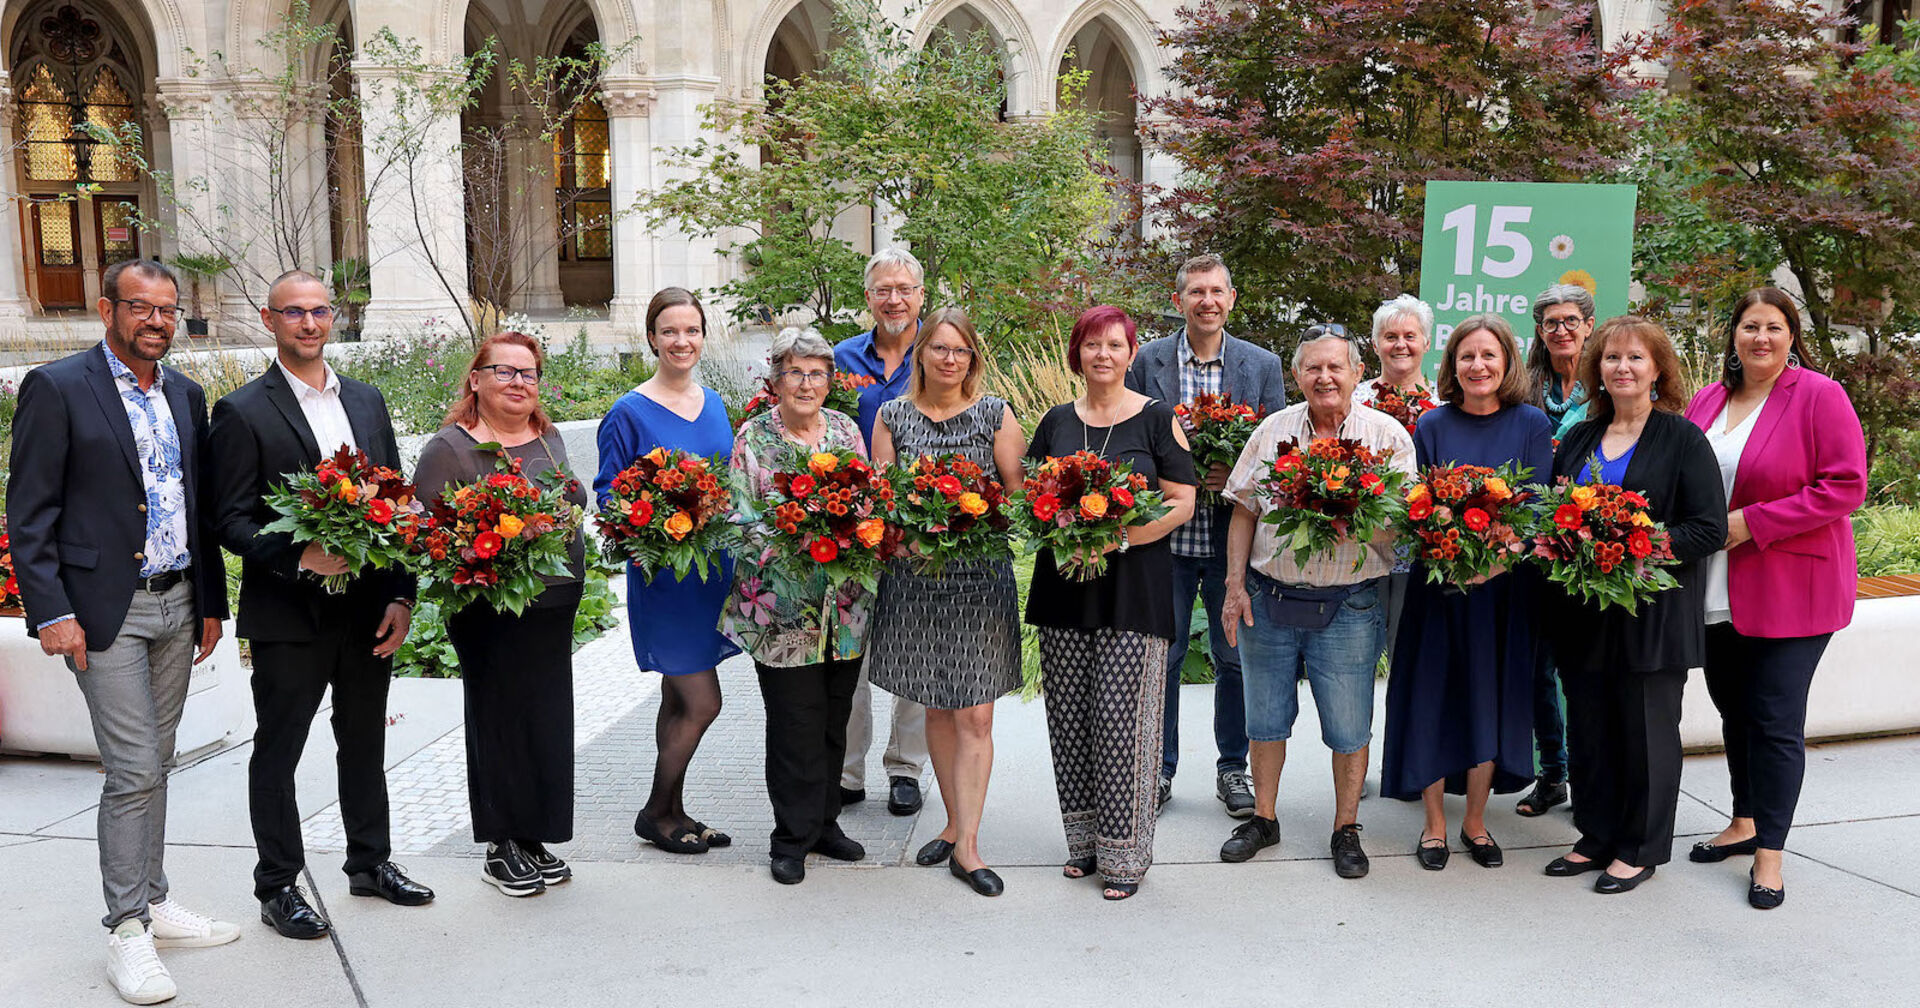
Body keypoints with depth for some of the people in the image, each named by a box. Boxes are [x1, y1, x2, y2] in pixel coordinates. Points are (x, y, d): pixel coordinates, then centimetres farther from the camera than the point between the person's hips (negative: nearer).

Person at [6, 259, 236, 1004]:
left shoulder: (185, 396, 12)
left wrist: (211, 600, 15)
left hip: (176, 605, 6)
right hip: (106, 612, -6)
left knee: (153, 765, 14)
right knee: (133, 772, -5)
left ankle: (153, 904, 25)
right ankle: (127, 929, 7)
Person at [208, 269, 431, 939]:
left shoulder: (367, 401, 9)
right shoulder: (243, 412, -7)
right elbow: (230, 520, -10)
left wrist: (401, 595, 2)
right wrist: (300, 556, -25)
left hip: (369, 609, 5)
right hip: (289, 615, -5)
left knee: (365, 742, 17)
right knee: (277, 752, 7)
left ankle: (371, 861, 33)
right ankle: (278, 887, 21)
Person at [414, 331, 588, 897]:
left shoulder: (549, 438, 13)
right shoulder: (450, 447, -7)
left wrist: (567, 509, 4)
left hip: (554, 603, 6)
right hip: (489, 611, -6)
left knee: (547, 719, 10)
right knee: (499, 719, 3)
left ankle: (534, 839, 25)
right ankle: (500, 849, 17)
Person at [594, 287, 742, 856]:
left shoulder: (714, 404, 10)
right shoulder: (630, 413, -9)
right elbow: (608, 492, -7)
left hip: (712, 567, 6)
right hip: (663, 572, -6)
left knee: (679, 699, 14)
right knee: (702, 703, -6)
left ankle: (672, 814, 25)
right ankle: (656, 813, 13)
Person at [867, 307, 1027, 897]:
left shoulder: (995, 415, 4)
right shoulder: (893, 417, 7)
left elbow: (1019, 493, 3)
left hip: (980, 577, -2)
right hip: (915, 577, 2)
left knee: (975, 715, -5)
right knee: (937, 710, 10)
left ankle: (966, 844, 0)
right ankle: (956, 823, 25)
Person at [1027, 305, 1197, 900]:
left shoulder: (1157, 420, 1)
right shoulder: (1057, 422, 12)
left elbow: (1182, 503, -3)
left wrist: (1119, 538, -15)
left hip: (1133, 586, -4)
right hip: (1064, 587, 4)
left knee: (1122, 718, -6)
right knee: (1069, 716, 6)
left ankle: (1125, 852, 6)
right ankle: (1084, 840, 21)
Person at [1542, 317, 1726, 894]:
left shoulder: (1682, 439, -4)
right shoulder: (1579, 439, 12)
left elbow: (1709, 529, -10)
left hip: (1653, 614, -5)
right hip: (1583, 613, 5)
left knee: (1646, 729, 4)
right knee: (1588, 728, 11)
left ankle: (1640, 848, 18)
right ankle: (1597, 838, 25)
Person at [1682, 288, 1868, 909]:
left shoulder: (1820, 396, -8)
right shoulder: (1707, 403, 9)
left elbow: (1846, 485, -14)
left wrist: (1753, 522, -18)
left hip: (1791, 587, -5)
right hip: (1720, 595, 6)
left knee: (1775, 719, -3)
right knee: (1734, 709, 15)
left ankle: (1769, 853, 8)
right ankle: (1745, 821, 33)